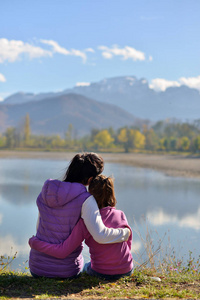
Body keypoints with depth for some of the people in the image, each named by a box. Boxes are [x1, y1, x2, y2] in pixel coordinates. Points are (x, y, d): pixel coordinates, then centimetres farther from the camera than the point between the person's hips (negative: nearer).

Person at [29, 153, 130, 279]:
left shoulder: (47, 191, -3)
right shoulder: (85, 200, -19)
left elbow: (40, 227, 7)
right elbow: (100, 235, -28)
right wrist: (125, 233, -11)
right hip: (66, 270, -4)